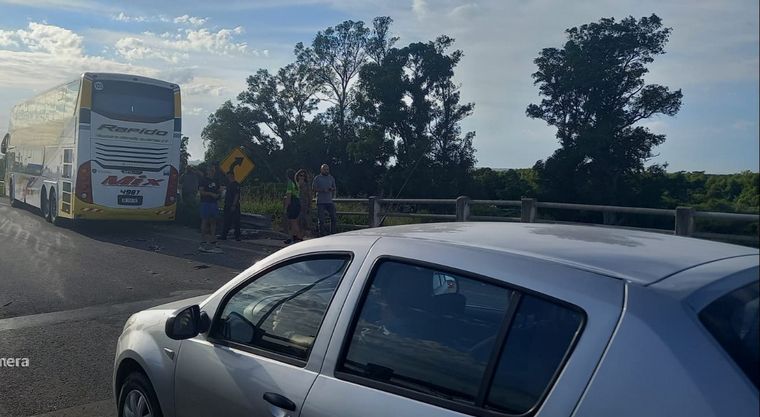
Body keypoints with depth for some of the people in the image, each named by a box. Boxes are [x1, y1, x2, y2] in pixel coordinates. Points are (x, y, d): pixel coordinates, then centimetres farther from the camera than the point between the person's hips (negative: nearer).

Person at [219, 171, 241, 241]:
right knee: (227, 221, 9)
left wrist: (234, 205, -19)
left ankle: (237, 236, 3)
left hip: (234, 206, -8)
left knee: (236, 222, -2)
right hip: (228, 206, 8)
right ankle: (224, 236, 12)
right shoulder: (228, 184, 16)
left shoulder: (236, 185, -9)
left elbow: (237, 195, -14)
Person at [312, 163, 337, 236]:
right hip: (321, 202, -4)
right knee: (321, 219, -3)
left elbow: (334, 188, 23)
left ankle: (333, 233, 12)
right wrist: (323, 190, -16)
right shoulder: (317, 178, 2)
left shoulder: (331, 178, 15)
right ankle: (322, 234, 4)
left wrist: (332, 189, 2)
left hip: (330, 202, 4)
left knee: (334, 218, 2)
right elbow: (313, 188, -5)